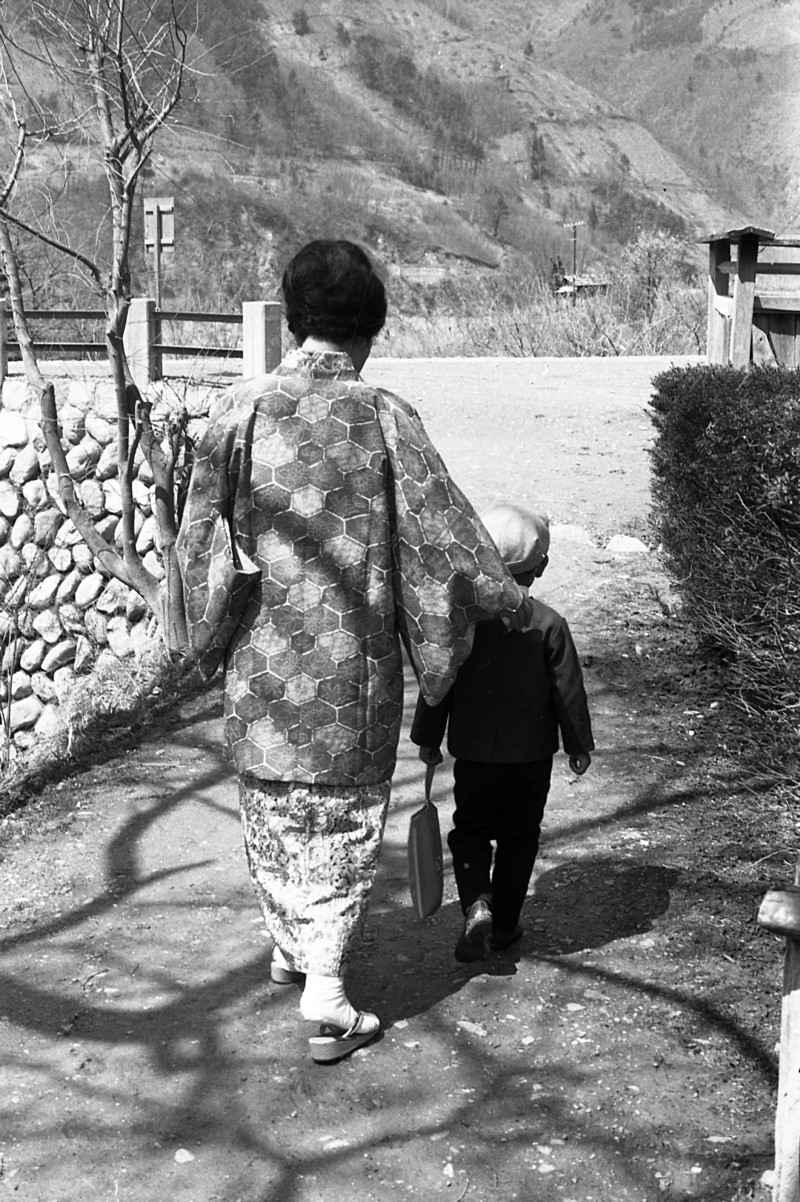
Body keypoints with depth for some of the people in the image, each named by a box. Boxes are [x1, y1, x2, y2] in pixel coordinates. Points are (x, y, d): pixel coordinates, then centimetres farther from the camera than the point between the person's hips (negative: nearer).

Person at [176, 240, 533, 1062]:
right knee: (344, 818, 10)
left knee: (271, 809, 21)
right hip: (354, 656, -2)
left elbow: (198, 534, -1)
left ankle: (288, 948, 40)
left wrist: (212, 634, 14)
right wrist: (508, 601, 9)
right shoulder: (382, 417, -10)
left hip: (264, 655, 2)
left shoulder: (241, 410, -6)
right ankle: (326, 998, 7)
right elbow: (443, 529, -6)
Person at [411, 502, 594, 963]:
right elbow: (568, 690, -4)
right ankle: (504, 924, 19)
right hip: (532, 753, 0)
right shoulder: (549, 624, -10)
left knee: (470, 829, 14)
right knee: (519, 837, 14)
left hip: (474, 752, 0)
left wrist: (428, 738, 9)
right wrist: (579, 744, 8)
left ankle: (477, 904, -9)